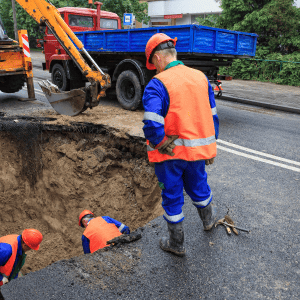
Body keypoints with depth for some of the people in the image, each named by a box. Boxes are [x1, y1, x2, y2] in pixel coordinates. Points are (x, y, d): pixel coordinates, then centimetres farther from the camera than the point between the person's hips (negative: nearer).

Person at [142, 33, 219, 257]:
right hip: (198, 149, 5)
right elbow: (212, 116, 8)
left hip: (170, 154, -5)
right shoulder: (201, 77, 2)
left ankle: (177, 243, 29)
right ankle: (208, 219, 54)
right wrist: (211, 147, 17)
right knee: (198, 186, 28)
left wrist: (160, 145, -10)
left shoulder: (157, 84, -17)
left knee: (172, 196, 13)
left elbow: (152, 124, -29)